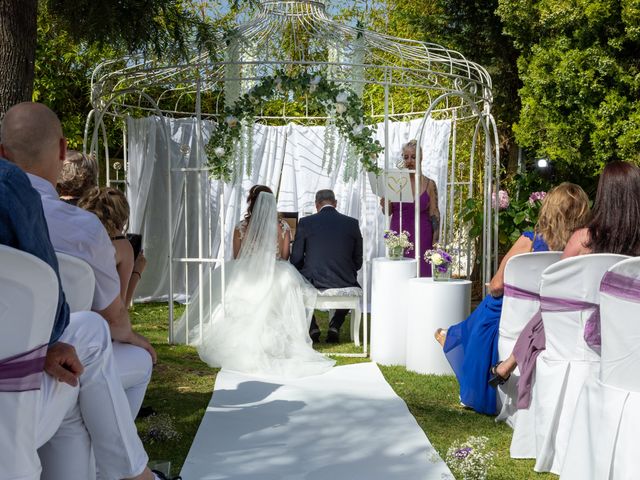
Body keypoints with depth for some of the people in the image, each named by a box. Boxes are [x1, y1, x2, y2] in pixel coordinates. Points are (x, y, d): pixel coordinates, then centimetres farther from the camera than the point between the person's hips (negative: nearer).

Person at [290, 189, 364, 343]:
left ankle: (312, 327, 20)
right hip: (344, 283, 1)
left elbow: (295, 260, -2)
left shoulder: (305, 222, -4)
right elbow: (358, 262, 5)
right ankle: (335, 326, 19)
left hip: (313, 282, -1)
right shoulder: (352, 223, 1)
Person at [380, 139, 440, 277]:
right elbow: (388, 212, 9)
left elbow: (434, 215, 3)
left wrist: (435, 243, -3)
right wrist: (385, 205, -13)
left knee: (420, 273, -3)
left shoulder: (429, 184, 1)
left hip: (421, 237, -1)